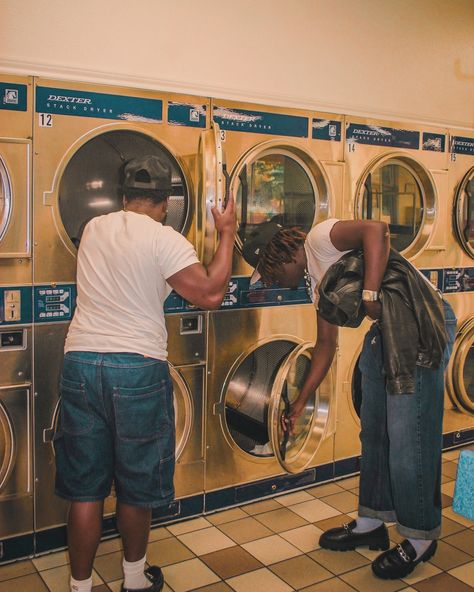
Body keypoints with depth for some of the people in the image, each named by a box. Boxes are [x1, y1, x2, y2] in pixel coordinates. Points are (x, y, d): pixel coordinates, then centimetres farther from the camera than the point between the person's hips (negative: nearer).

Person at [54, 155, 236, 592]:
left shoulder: (94, 228, 8)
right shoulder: (165, 240, -9)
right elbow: (210, 293, -11)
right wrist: (227, 234, -1)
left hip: (80, 363, 4)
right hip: (138, 368, -4)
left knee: (85, 487, 14)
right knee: (136, 486, 15)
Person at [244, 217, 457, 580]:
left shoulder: (320, 239, -6)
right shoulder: (316, 282, 18)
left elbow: (376, 229, -23)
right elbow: (326, 344, 23)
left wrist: (369, 294, -24)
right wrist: (300, 403, 25)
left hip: (419, 324, -10)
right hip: (387, 332, 10)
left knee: (407, 439, -2)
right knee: (375, 432, 16)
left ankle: (421, 538, 16)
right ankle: (372, 523, 32)